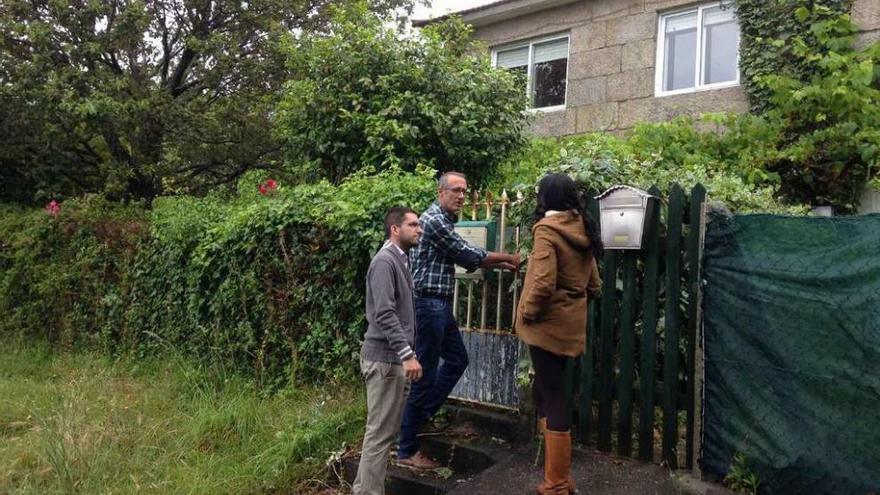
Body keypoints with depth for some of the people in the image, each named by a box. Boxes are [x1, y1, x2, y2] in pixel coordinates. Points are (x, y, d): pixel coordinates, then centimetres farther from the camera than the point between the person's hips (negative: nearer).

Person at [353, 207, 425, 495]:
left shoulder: (401, 260, 15)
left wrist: (407, 354, 20)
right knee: (380, 432, -3)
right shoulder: (384, 261, -14)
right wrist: (407, 354, -25)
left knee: (388, 429, 15)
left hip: (396, 358, 10)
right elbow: (384, 314, -23)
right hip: (385, 358, -10)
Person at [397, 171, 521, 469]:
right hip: (428, 303, -10)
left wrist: (501, 265, 14)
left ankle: (421, 414, 27)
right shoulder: (433, 220, -15)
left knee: (457, 359, 19)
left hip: (441, 304, 10)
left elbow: (466, 259, 21)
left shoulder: (445, 221, 17)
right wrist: (507, 257, -1)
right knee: (425, 374, -5)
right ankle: (407, 451, 5)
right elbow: (468, 254, -13)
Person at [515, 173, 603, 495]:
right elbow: (594, 286, 13)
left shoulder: (547, 229, -13)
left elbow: (543, 283, -23)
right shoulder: (583, 232, 10)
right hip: (571, 326, 8)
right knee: (545, 393, 18)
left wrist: (527, 313, -9)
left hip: (548, 325, -8)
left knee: (552, 399, 0)